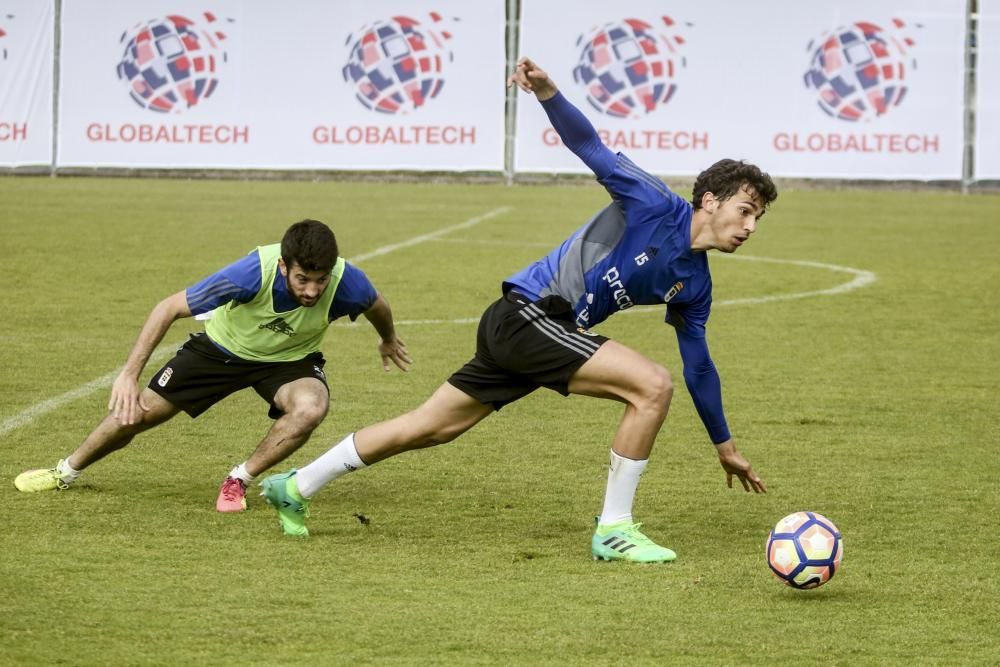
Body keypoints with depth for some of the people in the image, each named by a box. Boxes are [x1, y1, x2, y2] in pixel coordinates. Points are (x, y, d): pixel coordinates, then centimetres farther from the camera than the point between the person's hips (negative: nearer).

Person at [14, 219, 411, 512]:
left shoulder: (346, 282, -34)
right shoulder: (254, 273, -41)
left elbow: (376, 307, -5)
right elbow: (170, 308, -31)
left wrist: (389, 341, 18)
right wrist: (130, 374, -34)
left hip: (289, 361, 1)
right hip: (222, 348, -1)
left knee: (311, 407, -33)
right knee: (138, 411, 5)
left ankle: (238, 482, -10)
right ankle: (67, 472, 36)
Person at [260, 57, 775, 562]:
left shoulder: (693, 284, 9)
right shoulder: (654, 205, -12)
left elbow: (698, 366, 19)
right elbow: (588, 146, -18)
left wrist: (725, 447, 23)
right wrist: (548, 94, -36)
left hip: (517, 330, 8)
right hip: (526, 312, -8)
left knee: (430, 428, 14)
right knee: (652, 385, -18)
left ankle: (295, 487, 24)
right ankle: (614, 531, -11)